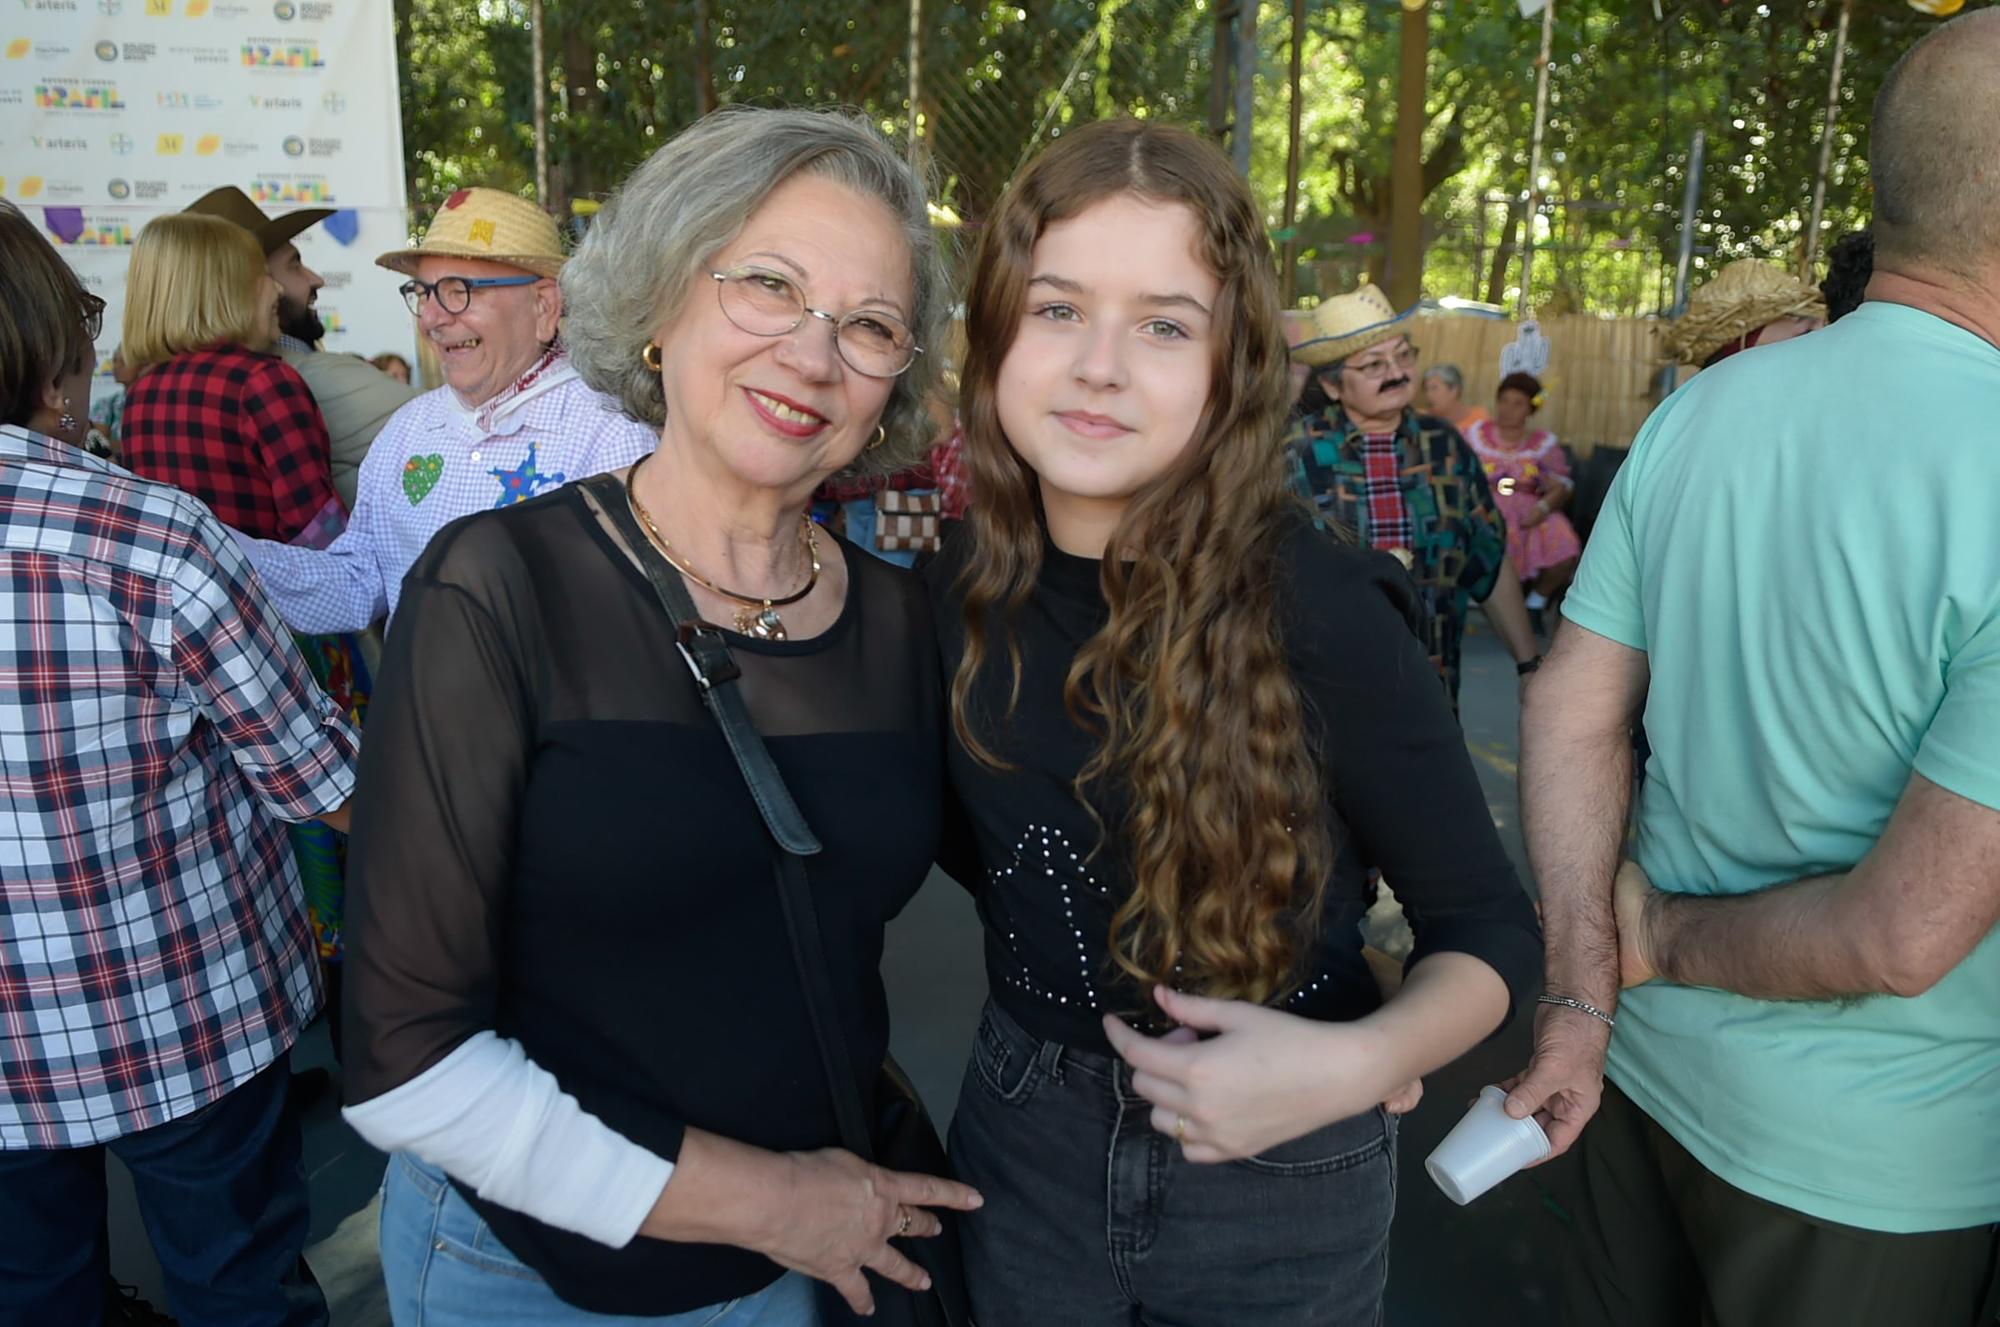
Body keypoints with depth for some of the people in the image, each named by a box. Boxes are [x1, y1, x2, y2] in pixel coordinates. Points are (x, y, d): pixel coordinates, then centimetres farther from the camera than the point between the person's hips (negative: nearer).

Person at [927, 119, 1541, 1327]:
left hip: (1280, 1180, -3)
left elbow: (1490, 927, -12)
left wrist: (1361, 1061, -27)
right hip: (1024, 1137, 4)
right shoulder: (961, 591, -9)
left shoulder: (1321, 610, -22)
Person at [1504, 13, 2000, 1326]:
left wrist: (1581, 995, -4)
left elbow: (1572, 712, -6)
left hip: (1649, 1056, 5)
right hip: (1865, 1161, -4)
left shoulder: (1700, 407, -8)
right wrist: (1661, 943, -10)